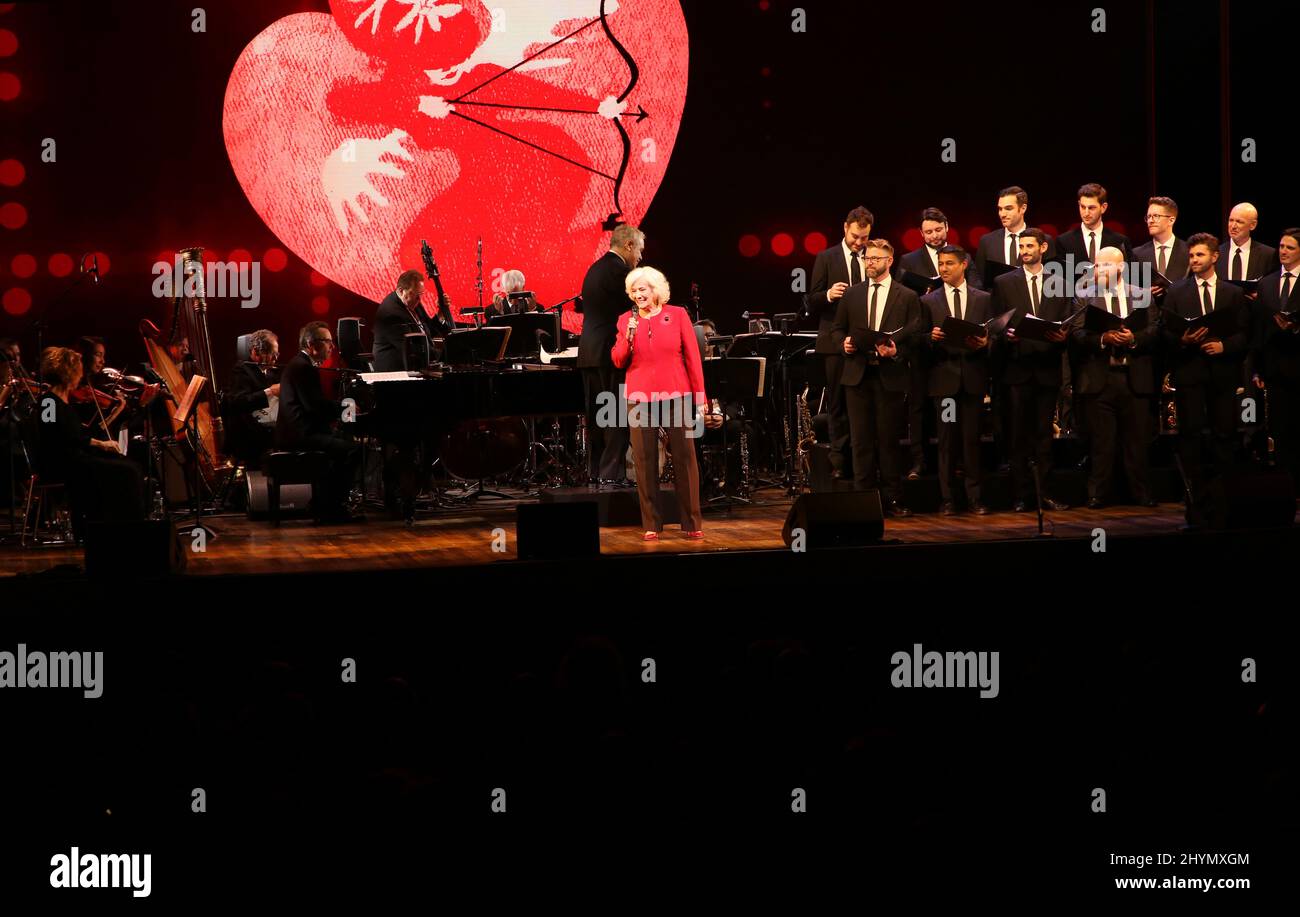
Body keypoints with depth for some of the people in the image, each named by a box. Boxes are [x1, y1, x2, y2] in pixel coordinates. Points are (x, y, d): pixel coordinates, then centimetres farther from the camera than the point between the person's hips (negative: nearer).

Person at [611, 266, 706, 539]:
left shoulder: (677, 315, 4)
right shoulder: (626, 320, 9)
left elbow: (693, 358, 3)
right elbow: (618, 361, 7)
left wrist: (700, 397, 0)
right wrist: (627, 337, -10)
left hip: (676, 396, -1)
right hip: (640, 399, 1)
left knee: (685, 458, -2)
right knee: (645, 460, 0)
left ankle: (692, 523, 4)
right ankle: (651, 524, 6)